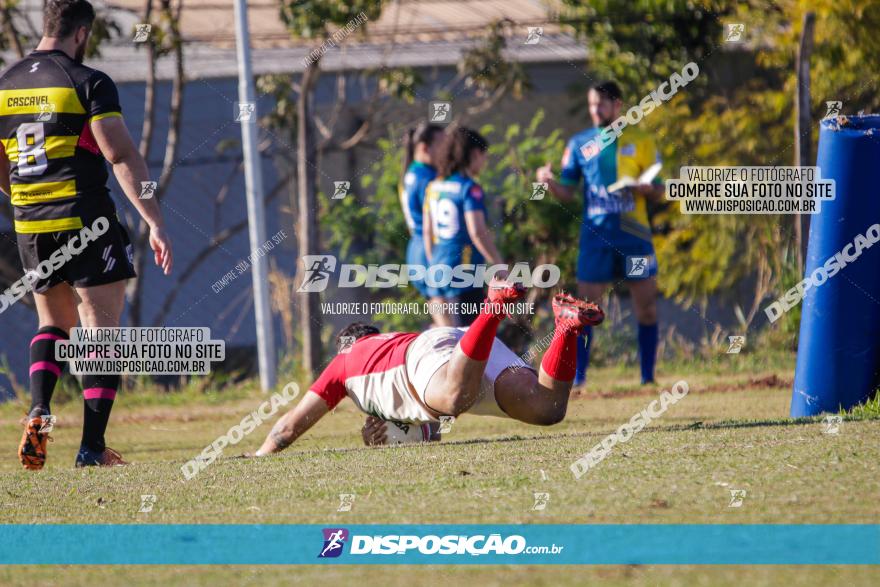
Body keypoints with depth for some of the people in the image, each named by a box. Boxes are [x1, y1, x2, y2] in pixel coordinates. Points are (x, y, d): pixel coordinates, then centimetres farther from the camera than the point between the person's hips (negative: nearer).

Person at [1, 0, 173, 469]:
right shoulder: (88, 83, -9)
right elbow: (122, 157, -16)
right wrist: (154, 222, -16)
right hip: (87, 222, -5)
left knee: (53, 323, 22)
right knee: (101, 329, 2)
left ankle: (38, 413, -1)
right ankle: (92, 448, -4)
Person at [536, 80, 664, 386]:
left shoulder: (640, 141, 6)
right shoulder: (579, 143, 8)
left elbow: (658, 193, 7)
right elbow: (567, 193, 7)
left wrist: (645, 188, -15)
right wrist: (550, 182, -13)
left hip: (634, 235, 0)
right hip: (596, 236, 0)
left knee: (647, 308, 1)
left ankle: (648, 377, 11)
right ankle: (577, 377, 0)